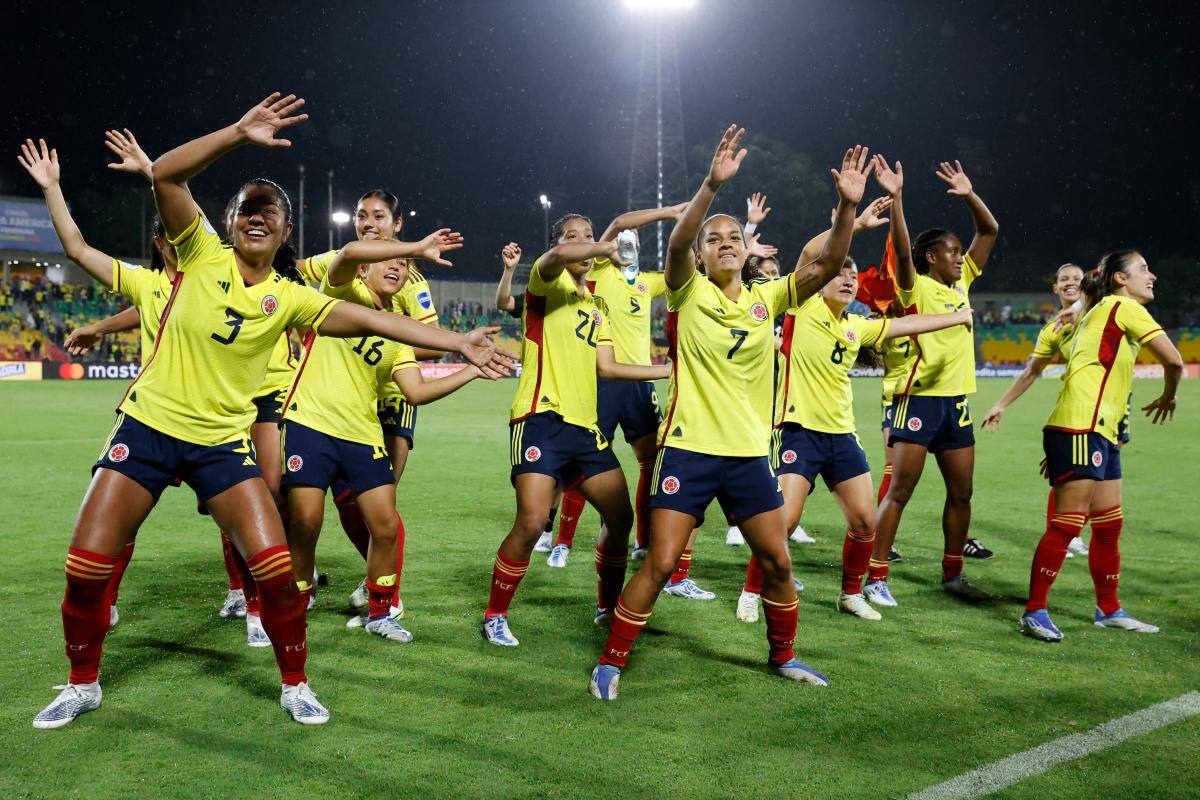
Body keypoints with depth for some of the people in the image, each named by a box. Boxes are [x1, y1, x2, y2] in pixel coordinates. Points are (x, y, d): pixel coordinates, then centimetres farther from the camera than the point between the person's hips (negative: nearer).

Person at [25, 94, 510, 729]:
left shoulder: (289, 299, 1)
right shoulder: (203, 254, -3)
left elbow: (371, 320, -5)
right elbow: (166, 174, -16)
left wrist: (456, 343, -11)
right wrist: (239, 133, -26)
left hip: (223, 440, 1)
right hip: (149, 423, -1)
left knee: (276, 568, -10)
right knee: (85, 567, -1)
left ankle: (295, 685, 13)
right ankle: (83, 685, 24)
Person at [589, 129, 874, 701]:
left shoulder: (768, 298, 7)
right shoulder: (689, 292, -4)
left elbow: (828, 265, -3)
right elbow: (676, 244, -24)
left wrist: (848, 206, -18)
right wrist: (712, 185, -37)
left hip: (749, 453, 4)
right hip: (689, 447, -4)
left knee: (777, 560, 9)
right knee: (660, 563, -6)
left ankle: (783, 655, 32)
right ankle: (610, 663, 9)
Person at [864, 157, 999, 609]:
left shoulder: (962, 283, 13)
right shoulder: (916, 287, -5)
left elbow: (990, 231, 14)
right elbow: (902, 250, -23)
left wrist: (969, 195, 2)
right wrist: (895, 198, -32)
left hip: (956, 399, 7)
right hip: (919, 399, -7)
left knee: (961, 493, 11)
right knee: (900, 490, -6)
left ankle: (952, 574, 23)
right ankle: (876, 577, -2)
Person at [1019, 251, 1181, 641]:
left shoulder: (1102, 312, 25)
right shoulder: (1123, 307, -3)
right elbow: (1173, 360, -9)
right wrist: (1168, 396, 12)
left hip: (1101, 433, 10)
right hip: (1081, 429, -10)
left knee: (1110, 525, 13)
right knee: (1068, 523, -9)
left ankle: (1109, 610, 23)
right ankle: (1035, 612, -5)